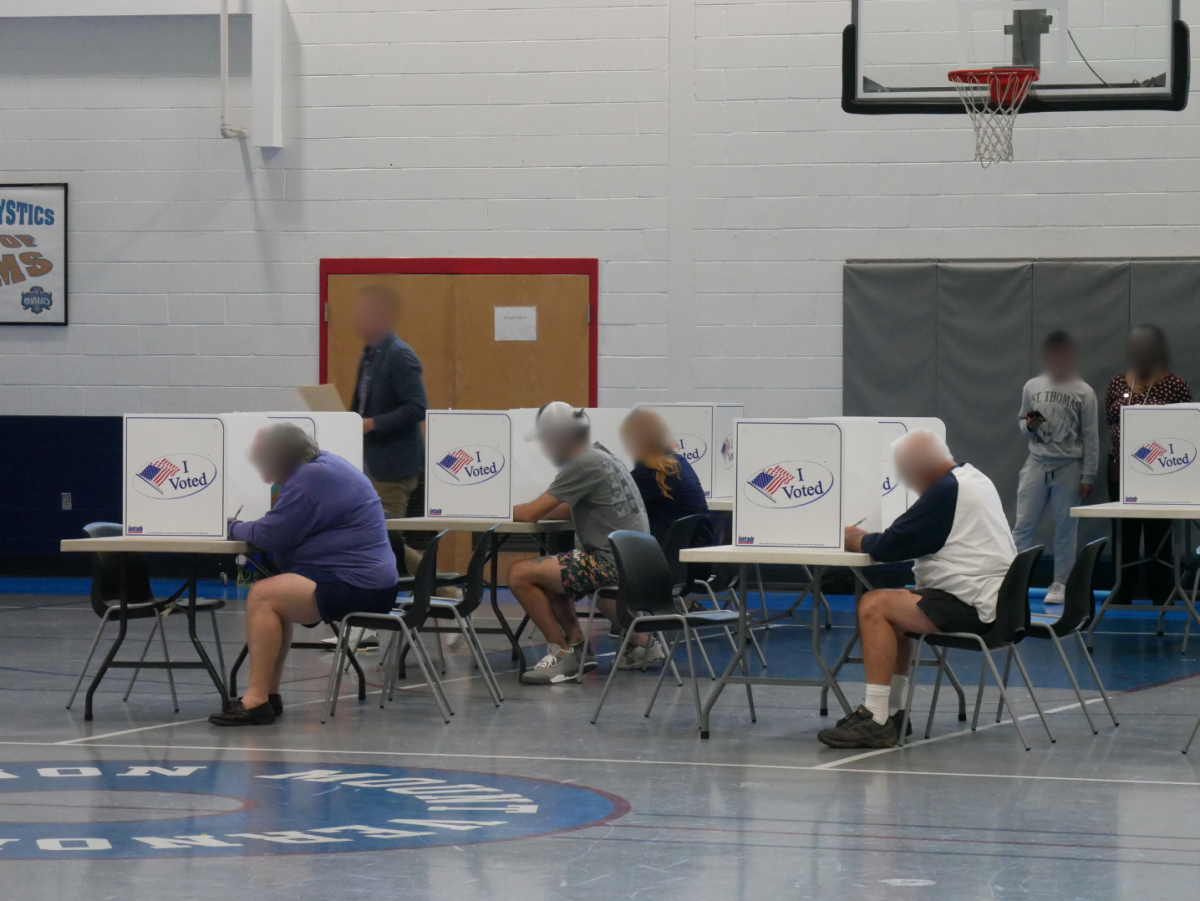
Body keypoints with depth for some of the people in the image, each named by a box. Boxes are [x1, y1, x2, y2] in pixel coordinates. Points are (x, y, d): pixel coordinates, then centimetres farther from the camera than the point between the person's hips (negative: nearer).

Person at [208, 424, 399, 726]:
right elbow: (289, 525, 26)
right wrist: (242, 526, 10)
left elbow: (271, 535, -17)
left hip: (356, 588, -11)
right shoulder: (323, 465, 18)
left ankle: (256, 700, -17)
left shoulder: (311, 478, -16)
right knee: (276, 594, 22)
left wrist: (233, 528, 2)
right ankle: (269, 694, 18)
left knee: (262, 596, -17)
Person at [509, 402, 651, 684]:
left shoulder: (584, 465, -15)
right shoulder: (598, 457, 17)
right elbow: (568, 509, 27)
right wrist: (518, 511, 16)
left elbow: (531, 514, -14)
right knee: (546, 570, 29)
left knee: (520, 574, -13)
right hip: (630, 561, 11)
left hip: (612, 562, -11)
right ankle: (576, 645, 20)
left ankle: (563, 655, -5)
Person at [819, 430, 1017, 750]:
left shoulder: (946, 492, -17)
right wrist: (866, 539, 12)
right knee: (894, 608, 26)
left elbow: (890, 546, -16)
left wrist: (856, 540, 3)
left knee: (873, 606, -14)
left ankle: (876, 720, -17)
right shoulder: (974, 478, 15)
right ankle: (892, 712, 24)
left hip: (972, 608, -11)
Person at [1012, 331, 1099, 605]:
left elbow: (1091, 438, -1)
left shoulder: (1083, 392, -2)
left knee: (1065, 529, 3)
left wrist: (1088, 477, -4)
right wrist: (1029, 426, -8)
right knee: (1023, 525, 0)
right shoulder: (1032, 386, 4)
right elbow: (1021, 421, 16)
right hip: (1036, 464, 2)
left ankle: (1060, 584, 11)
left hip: (1068, 467, -2)